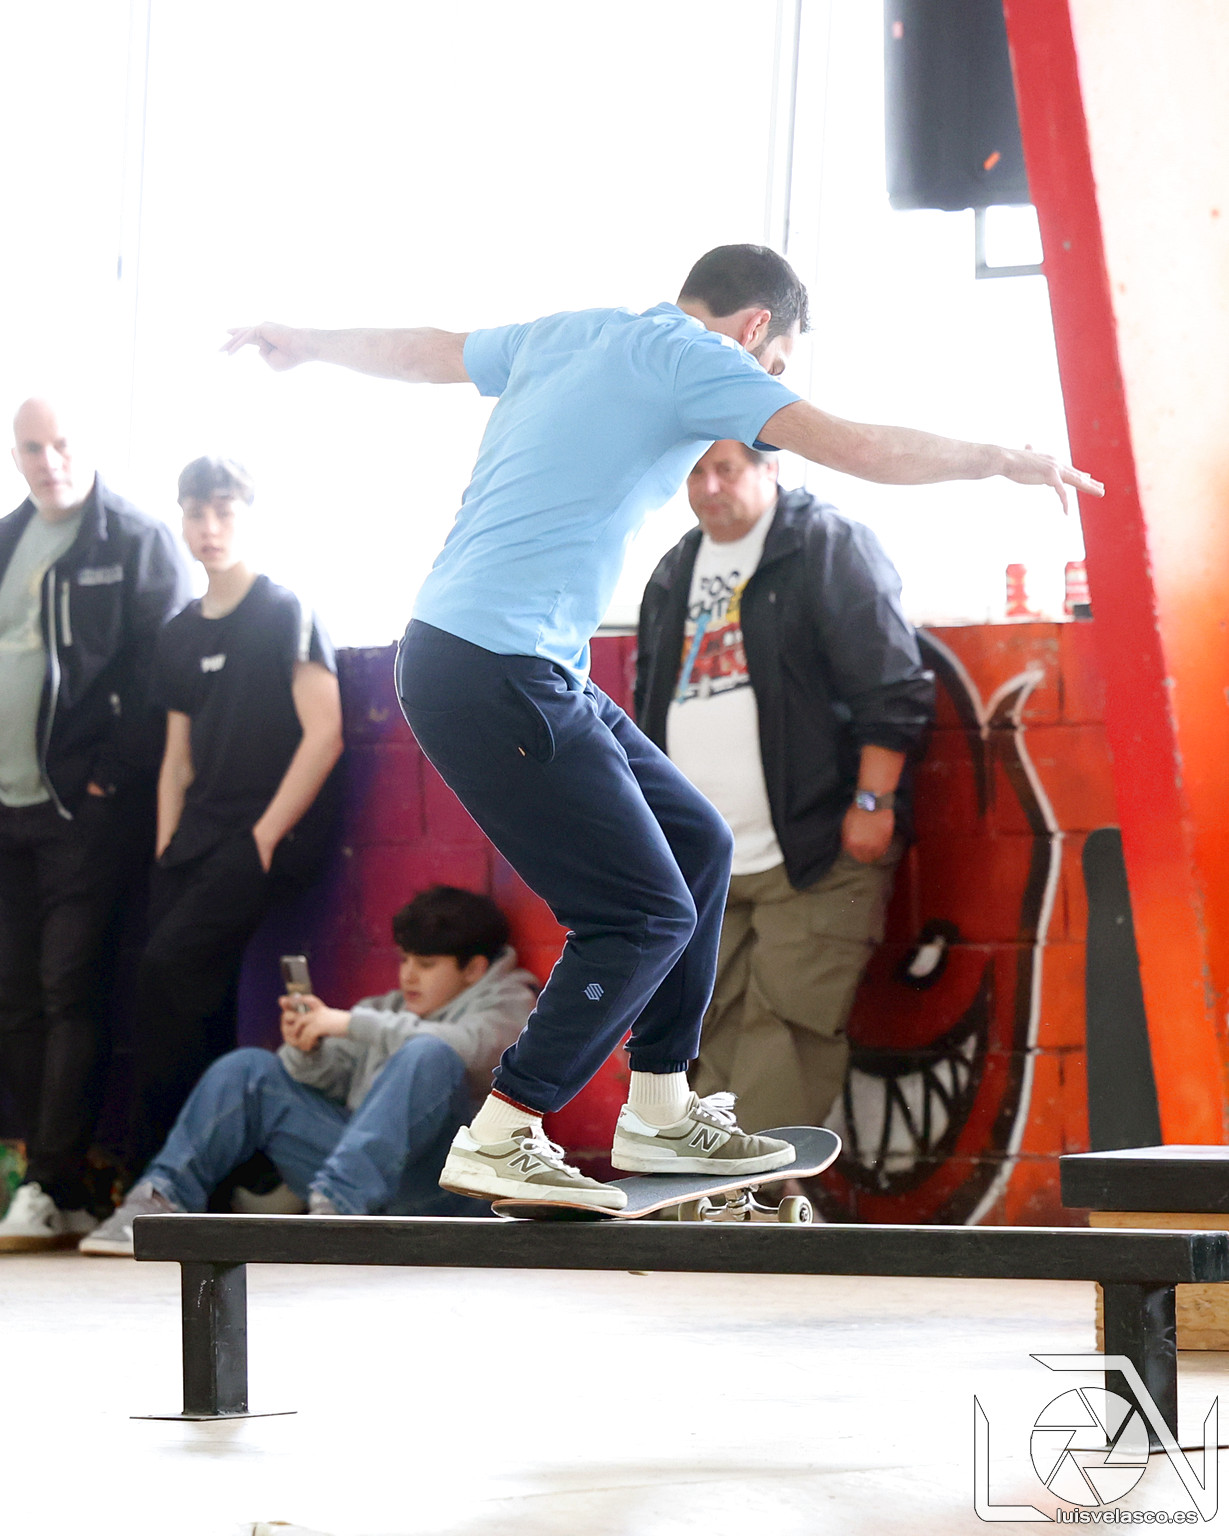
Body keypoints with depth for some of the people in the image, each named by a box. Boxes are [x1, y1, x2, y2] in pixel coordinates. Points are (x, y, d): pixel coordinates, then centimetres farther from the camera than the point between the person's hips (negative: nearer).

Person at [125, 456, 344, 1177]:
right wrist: (168, 848, 7)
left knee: (170, 967, -19)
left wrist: (266, 835, -13)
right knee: (194, 997, -4)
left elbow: (324, 734, -11)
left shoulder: (286, 613, -4)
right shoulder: (181, 635, 15)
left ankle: (158, 1165, -12)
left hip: (274, 831, -7)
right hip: (202, 834, 7)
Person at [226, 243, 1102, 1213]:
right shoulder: (691, 358, -8)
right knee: (646, 914, -9)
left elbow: (426, 352, 31)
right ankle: (497, 1143, -5)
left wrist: (307, 345, 49)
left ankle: (659, 1115, 21)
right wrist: (1004, 460, 0)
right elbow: (856, 447, -14)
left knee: (698, 846, 15)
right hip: (495, 676, -10)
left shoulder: (566, 335, 16)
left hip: (537, 675, 10)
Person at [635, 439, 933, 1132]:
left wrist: (872, 802, -14)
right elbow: (652, 706, 27)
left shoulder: (830, 546, -3)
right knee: (714, 1040, 3)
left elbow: (891, 685, -9)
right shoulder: (675, 575, 19)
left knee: (784, 1031, -10)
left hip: (813, 851, -7)